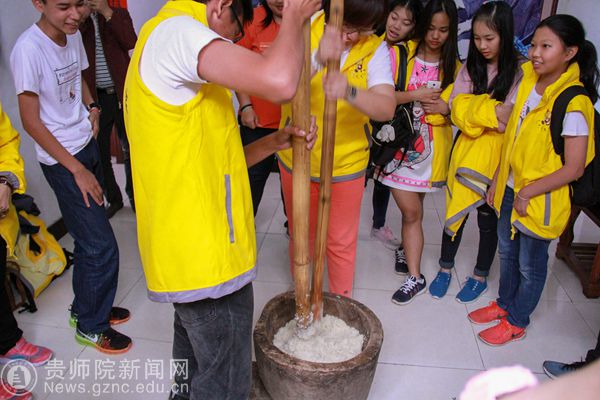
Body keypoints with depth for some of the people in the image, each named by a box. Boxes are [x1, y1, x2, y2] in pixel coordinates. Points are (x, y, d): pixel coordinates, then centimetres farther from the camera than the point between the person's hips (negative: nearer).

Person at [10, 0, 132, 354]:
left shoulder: (74, 35, 2)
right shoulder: (29, 49, -20)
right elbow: (31, 120, -17)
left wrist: (92, 108, 3)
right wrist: (77, 170, -16)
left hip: (87, 145, 7)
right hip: (61, 160, -7)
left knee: (90, 237, 16)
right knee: (101, 246, -3)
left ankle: (86, 307, 35)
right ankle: (91, 325, 18)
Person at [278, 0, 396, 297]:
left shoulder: (375, 49, -10)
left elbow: (386, 108, -24)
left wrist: (349, 92, -44)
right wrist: (317, 59, -44)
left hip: (347, 163, 0)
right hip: (297, 158, 1)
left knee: (342, 243, 13)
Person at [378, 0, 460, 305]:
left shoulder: (453, 65, 7)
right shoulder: (404, 54, -3)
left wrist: (445, 107, -6)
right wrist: (415, 95, -18)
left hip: (431, 146, 3)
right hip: (399, 142, -2)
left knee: (413, 209, 13)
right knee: (412, 211, -2)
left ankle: (405, 251, 35)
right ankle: (414, 276, 9)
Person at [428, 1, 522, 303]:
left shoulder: (519, 71, -12)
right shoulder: (471, 67, 2)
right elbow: (457, 108, -5)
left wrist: (475, 112, -18)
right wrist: (492, 112, -19)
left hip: (498, 156, -3)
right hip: (467, 150, 3)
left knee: (488, 218, 10)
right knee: (456, 210, 10)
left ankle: (480, 277, 30)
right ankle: (445, 268, 30)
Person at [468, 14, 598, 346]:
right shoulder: (528, 81, 0)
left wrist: (528, 193, -17)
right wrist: (498, 179, 8)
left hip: (540, 200, -7)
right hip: (511, 189, 7)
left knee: (530, 265, 12)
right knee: (507, 251, 23)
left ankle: (516, 322, 32)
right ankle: (504, 304, 45)